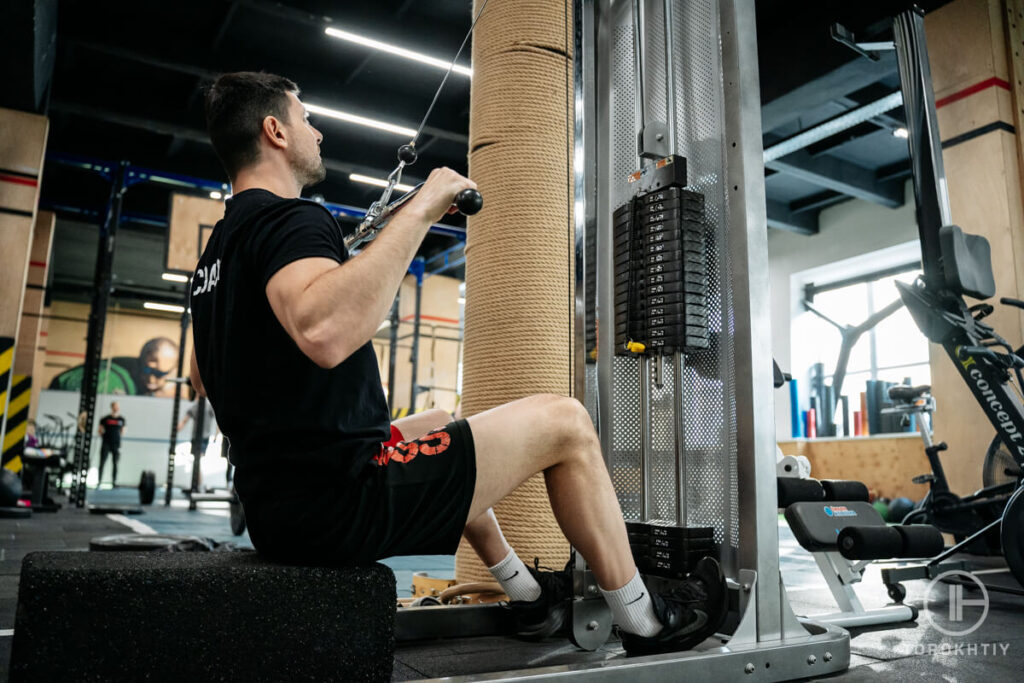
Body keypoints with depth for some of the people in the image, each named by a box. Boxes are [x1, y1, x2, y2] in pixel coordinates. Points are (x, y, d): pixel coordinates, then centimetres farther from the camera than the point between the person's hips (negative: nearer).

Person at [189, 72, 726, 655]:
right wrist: (420, 210, -27)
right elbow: (324, 333, -38)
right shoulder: (290, 219, -15)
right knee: (564, 422, -3)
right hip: (339, 503, -10)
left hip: (280, 507, 10)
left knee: (439, 427, 32)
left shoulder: (220, 247, 15)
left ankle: (527, 595, 37)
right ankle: (645, 622, 14)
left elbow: (203, 377, 27)